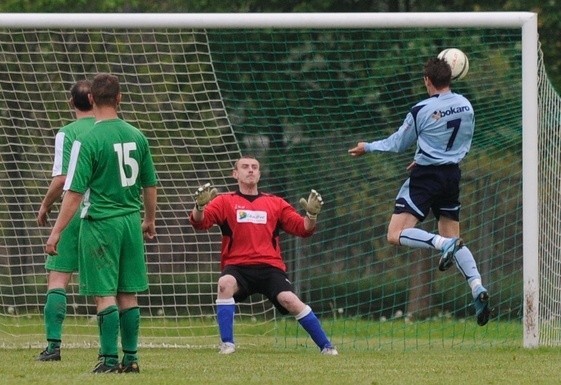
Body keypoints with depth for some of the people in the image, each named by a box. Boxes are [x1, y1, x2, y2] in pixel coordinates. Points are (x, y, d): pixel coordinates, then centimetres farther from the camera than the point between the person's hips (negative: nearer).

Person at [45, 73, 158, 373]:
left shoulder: (87, 141, -12)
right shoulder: (136, 137, 4)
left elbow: (74, 193, -14)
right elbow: (150, 185, 13)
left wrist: (56, 232, -9)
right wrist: (150, 221, 28)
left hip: (100, 224, -5)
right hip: (131, 222, 5)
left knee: (105, 294, -1)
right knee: (128, 294, 11)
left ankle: (109, 359, -2)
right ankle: (130, 358, 14)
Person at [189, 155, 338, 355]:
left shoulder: (276, 203, 15)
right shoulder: (225, 202, 10)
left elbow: (303, 229, 10)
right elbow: (199, 222, -5)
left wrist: (311, 215, -11)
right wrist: (200, 205, -26)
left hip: (270, 266, 1)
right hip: (237, 266, -1)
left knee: (289, 299, -23)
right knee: (225, 283, -34)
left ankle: (326, 346, -10)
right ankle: (227, 344, -23)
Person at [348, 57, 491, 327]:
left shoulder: (422, 111, -13)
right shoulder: (466, 106, 4)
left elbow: (398, 144, -1)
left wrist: (368, 148, 16)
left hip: (426, 177, -6)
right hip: (453, 174, 6)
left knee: (396, 235, -7)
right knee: (452, 237, 13)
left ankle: (444, 244, -29)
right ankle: (477, 288, -8)